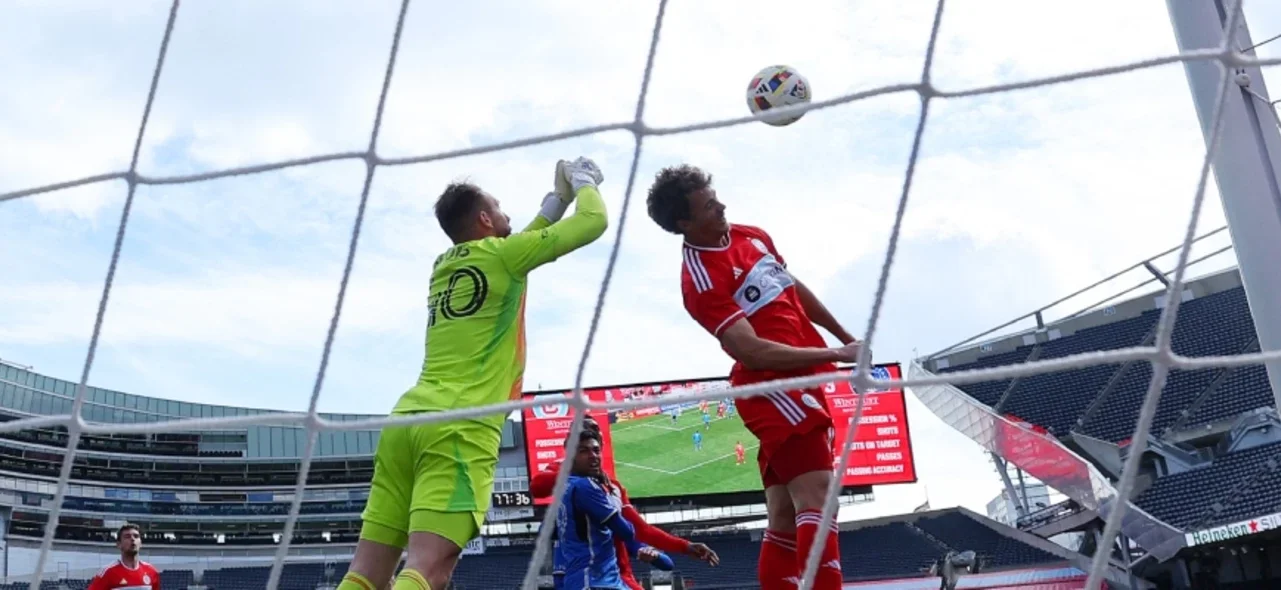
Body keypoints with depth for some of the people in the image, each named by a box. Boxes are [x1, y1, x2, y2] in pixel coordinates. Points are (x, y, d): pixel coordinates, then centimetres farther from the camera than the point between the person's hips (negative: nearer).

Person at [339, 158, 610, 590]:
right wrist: (583, 182, 29)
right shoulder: (501, 255, 3)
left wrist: (558, 197, 45)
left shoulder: (444, 265, 22)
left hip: (408, 417, 8)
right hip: (459, 429, -8)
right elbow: (593, 221, 10)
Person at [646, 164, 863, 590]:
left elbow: (797, 290, 25)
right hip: (775, 389, -8)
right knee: (817, 504, -16)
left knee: (785, 520, 10)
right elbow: (753, 351, -22)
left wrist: (846, 338, 29)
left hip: (801, 383, 8)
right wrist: (835, 355, -18)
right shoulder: (699, 278, -16)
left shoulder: (753, 236, 10)